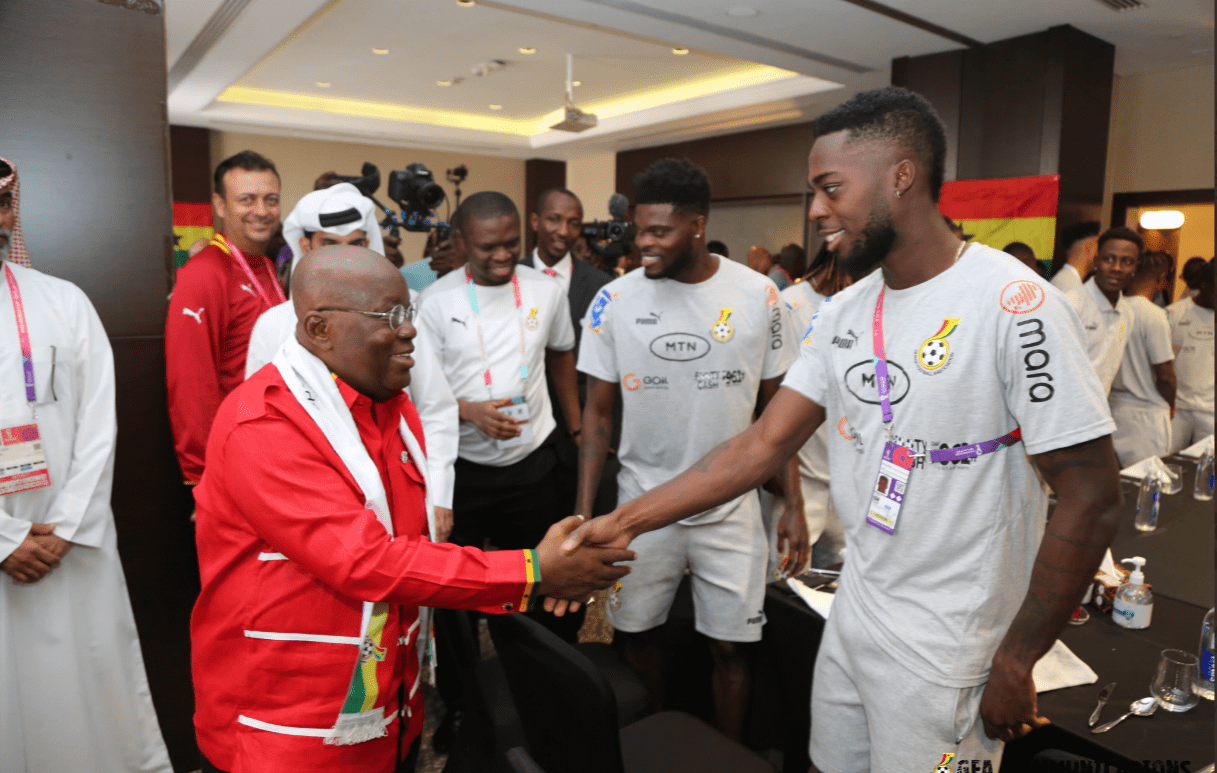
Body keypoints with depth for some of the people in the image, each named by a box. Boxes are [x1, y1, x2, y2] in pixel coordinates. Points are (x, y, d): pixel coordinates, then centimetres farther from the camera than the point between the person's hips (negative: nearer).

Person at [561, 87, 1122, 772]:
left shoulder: (1015, 305, -19)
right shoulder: (844, 313, 2)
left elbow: (1091, 496, -16)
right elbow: (766, 444, 0)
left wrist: (1016, 666, -13)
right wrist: (626, 521, -5)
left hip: (948, 649, -6)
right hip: (853, 613, 6)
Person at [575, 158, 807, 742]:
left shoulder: (758, 295, -6)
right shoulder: (615, 300, -6)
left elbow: (776, 407, 2)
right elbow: (598, 412, -2)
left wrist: (793, 505, -1)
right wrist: (583, 513, -7)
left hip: (731, 507, 0)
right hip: (642, 503, 1)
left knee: (729, 647, 7)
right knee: (634, 632, 12)